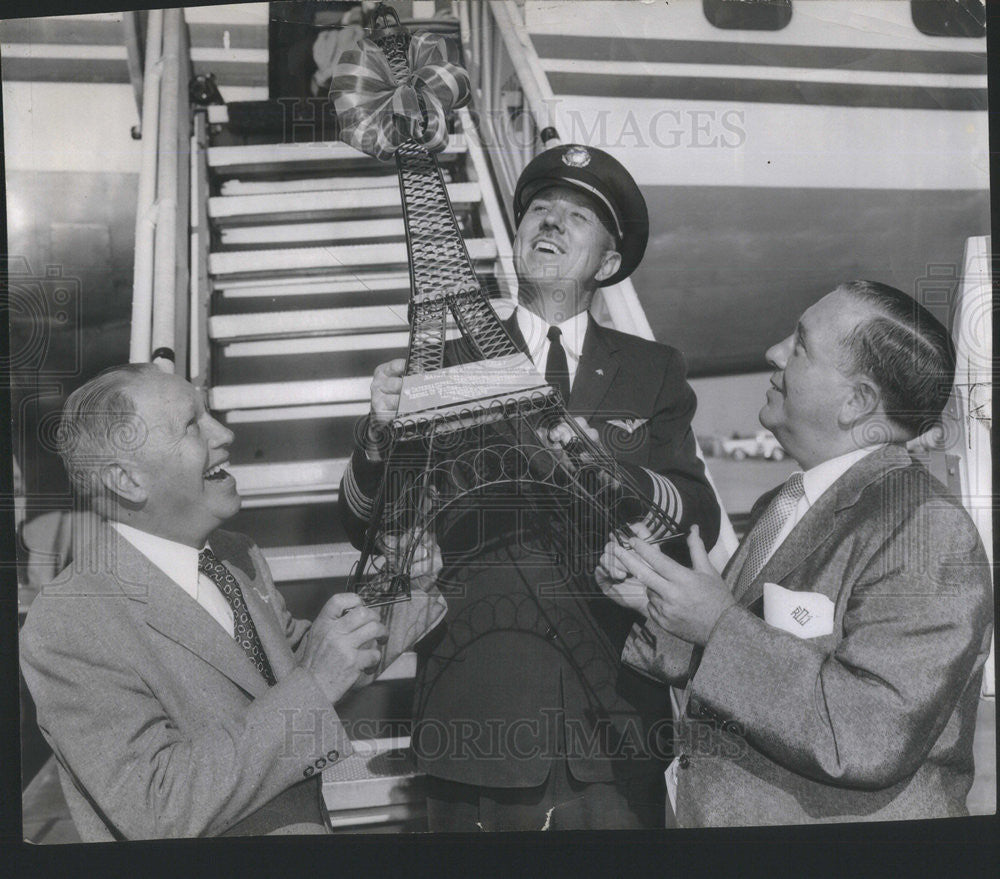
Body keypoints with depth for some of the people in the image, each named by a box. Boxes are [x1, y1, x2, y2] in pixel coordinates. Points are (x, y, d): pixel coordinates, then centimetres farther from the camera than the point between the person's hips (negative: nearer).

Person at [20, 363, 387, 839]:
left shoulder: (237, 553, 4)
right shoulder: (65, 626, -18)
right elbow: (160, 811, -23)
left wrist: (319, 641, -5)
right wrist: (313, 684, -24)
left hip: (309, 820, 6)